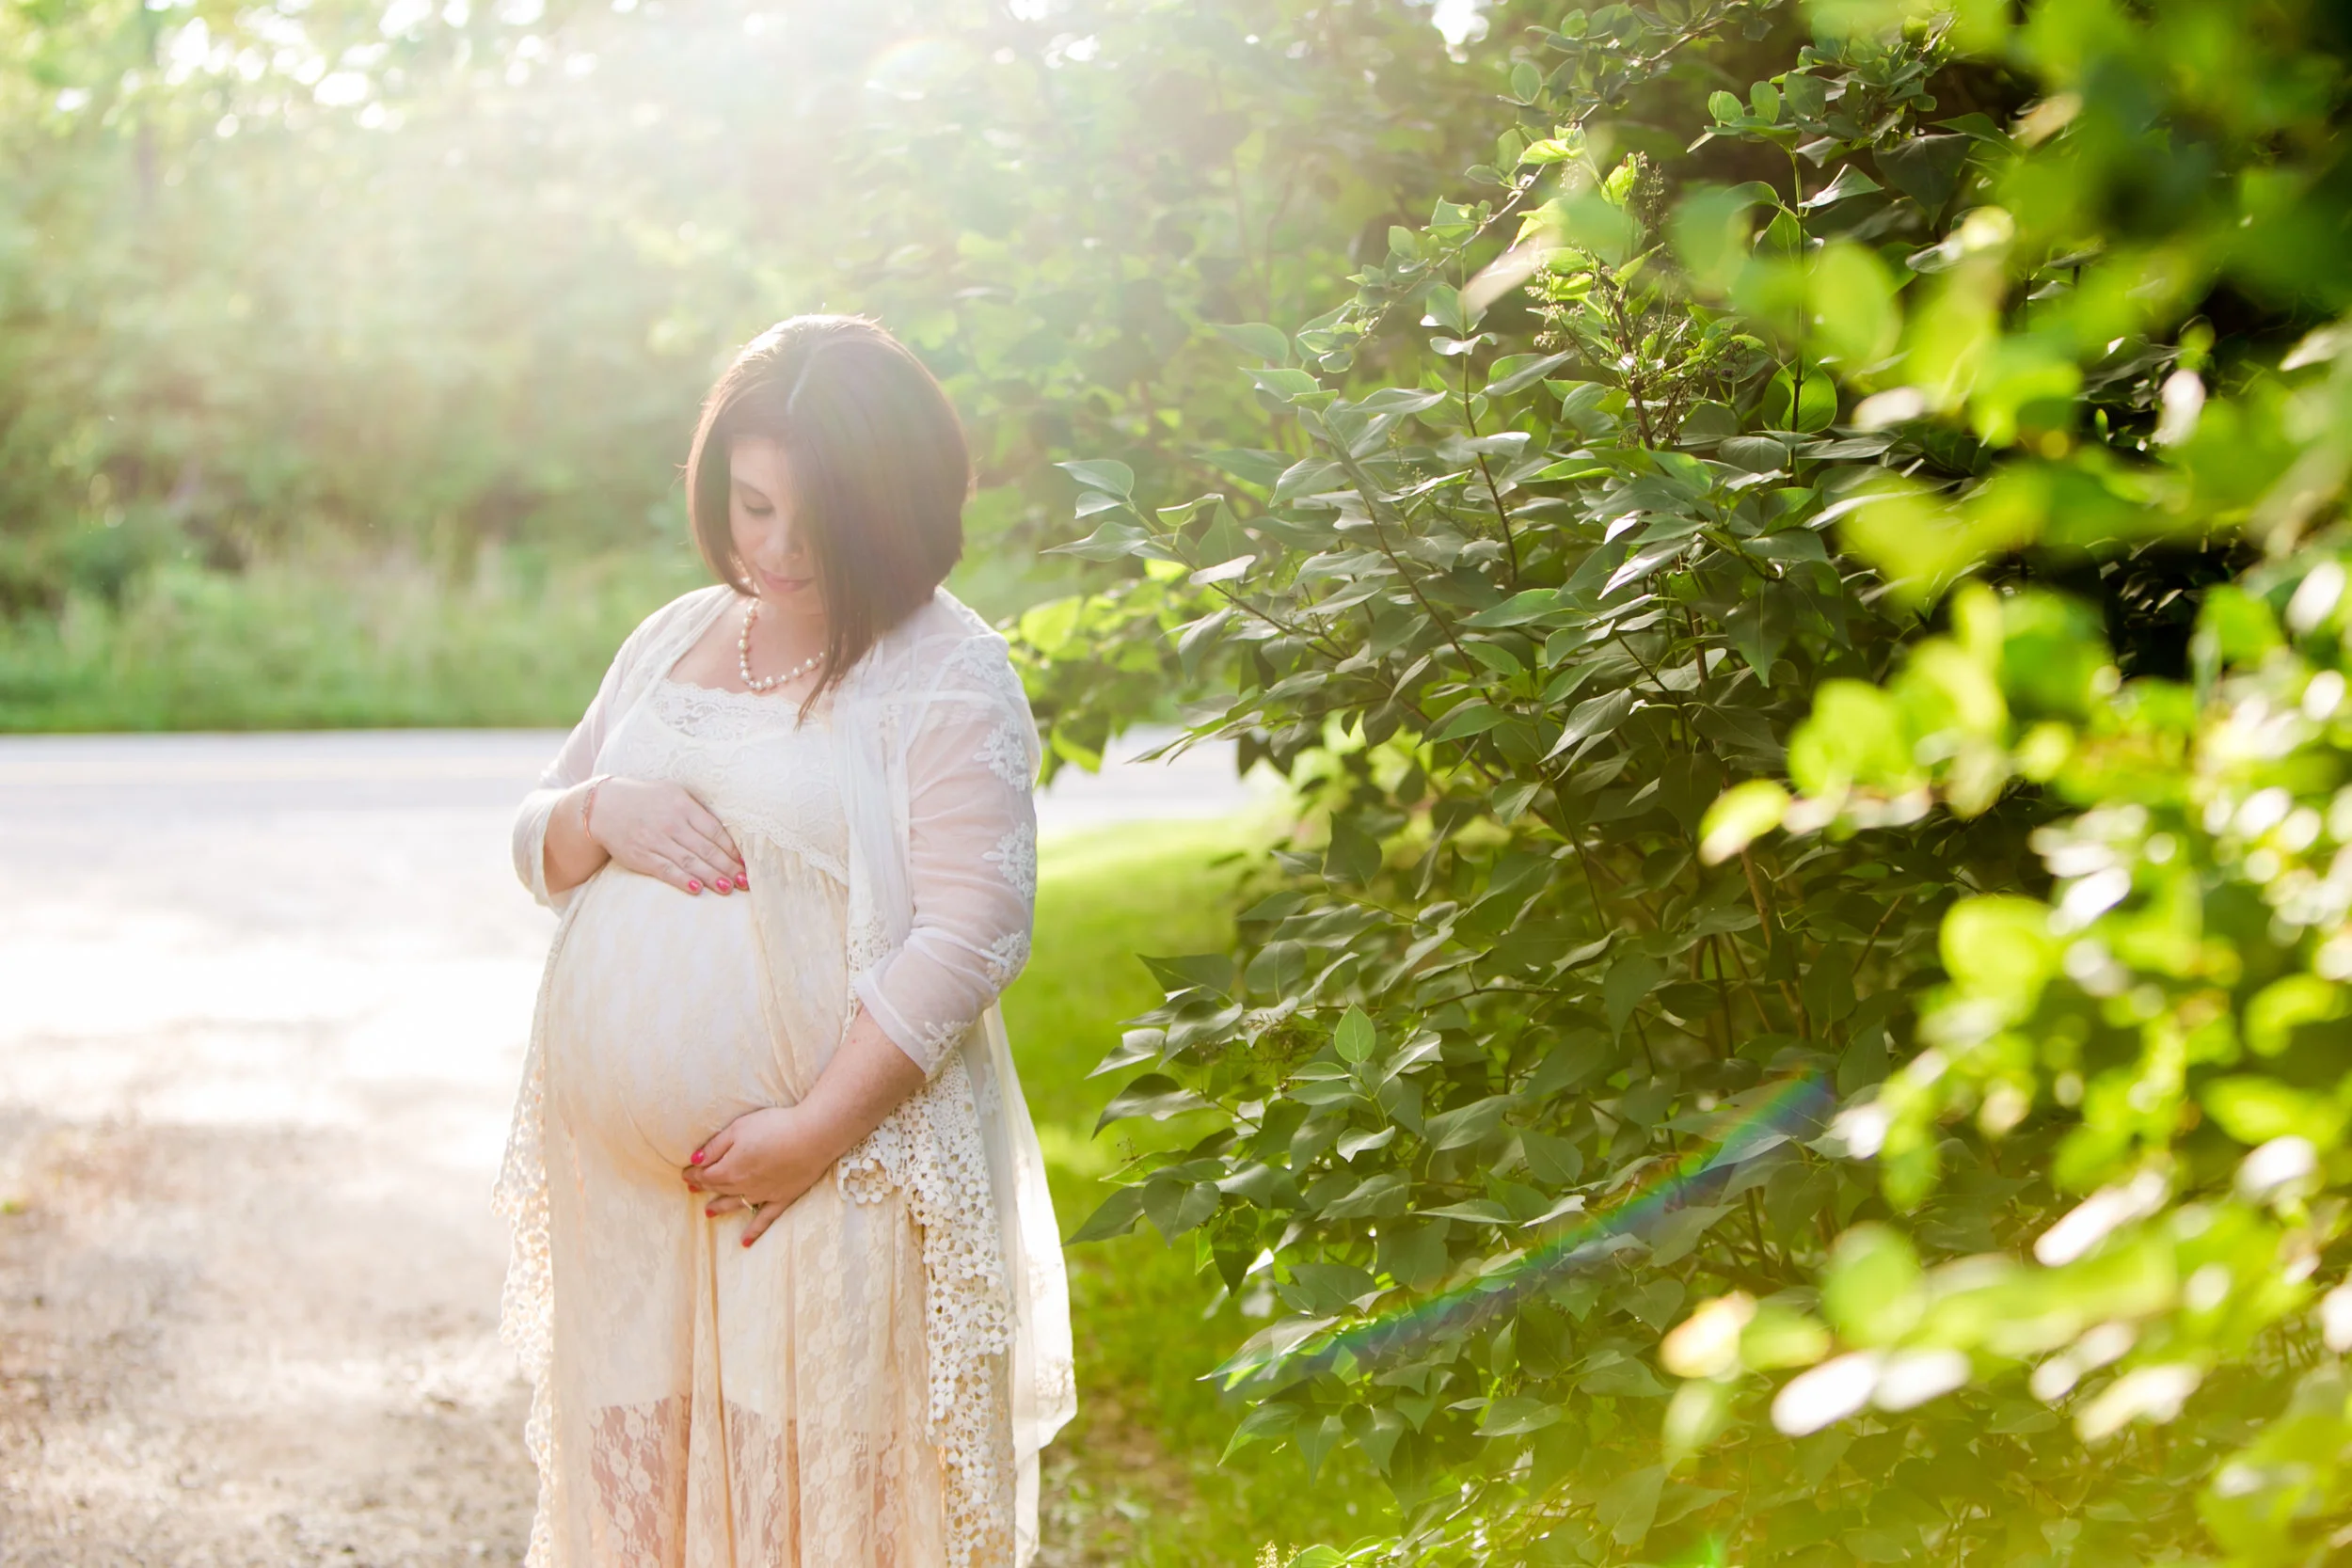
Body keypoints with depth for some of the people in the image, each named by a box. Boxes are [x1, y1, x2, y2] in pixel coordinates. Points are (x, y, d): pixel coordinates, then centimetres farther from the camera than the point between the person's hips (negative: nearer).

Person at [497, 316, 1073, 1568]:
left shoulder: (949, 675, -7)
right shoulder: (674, 639, 14)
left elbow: (969, 934, -14)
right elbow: (536, 843, 21)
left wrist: (816, 1126, -19)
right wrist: (601, 815, -3)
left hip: (832, 1181, -6)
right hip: (626, 1179, 6)